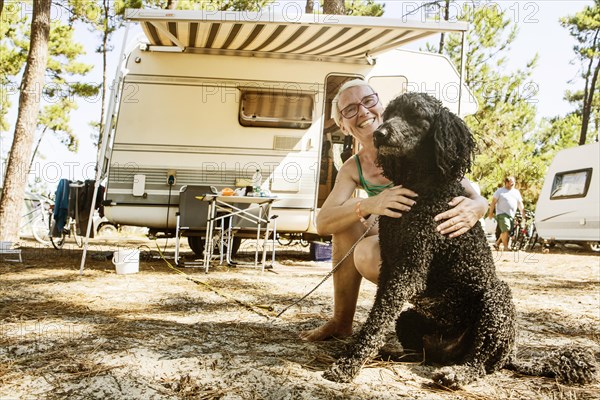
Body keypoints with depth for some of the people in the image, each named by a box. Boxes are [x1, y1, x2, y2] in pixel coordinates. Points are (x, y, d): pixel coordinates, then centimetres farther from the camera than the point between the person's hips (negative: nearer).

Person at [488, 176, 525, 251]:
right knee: (505, 230, -18)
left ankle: (497, 243, 19)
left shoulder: (516, 192, 18)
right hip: (502, 214, -5)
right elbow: (493, 202, 3)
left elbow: (520, 204, 17)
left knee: (508, 232, 2)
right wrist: (490, 213, -5)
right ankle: (506, 246, -13)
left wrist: (523, 214, 8)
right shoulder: (500, 191, 6)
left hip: (512, 215, 5)